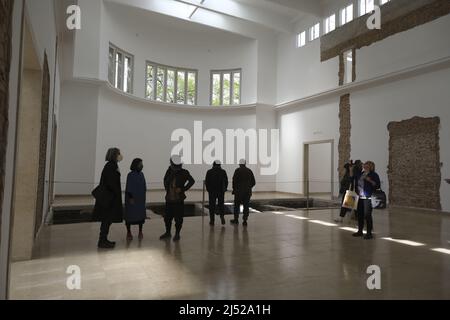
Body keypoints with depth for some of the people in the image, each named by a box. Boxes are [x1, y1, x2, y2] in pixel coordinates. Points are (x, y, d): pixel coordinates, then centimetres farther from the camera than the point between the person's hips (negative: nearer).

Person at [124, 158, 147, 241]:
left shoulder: (141, 174, 6)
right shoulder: (130, 175, -11)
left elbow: (144, 186, 8)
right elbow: (128, 188, -13)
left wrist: (144, 198, 7)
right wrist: (130, 198, -18)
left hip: (140, 199, 5)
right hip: (132, 198, -5)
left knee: (141, 215, 6)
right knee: (130, 215, 3)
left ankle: (140, 232, 18)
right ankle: (128, 232, 16)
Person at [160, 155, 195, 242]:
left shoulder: (184, 172, -7)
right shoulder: (169, 171, 5)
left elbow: (192, 181, -14)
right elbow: (165, 180, 22)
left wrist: (183, 189, -15)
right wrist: (166, 188, 8)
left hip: (179, 199, -4)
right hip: (169, 199, 4)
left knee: (178, 218, 1)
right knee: (167, 217, 14)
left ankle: (177, 234, 16)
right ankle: (168, 233, 31)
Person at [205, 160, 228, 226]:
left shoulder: (209, 172, -2)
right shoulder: (223, 172, 1)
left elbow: (206, 182, 0)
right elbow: (226, 181, 3)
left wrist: (208, 189, 13)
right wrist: (224, 189, 16)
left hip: (212, 191, -1)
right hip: (221, 191, 1)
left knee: (212, 205, 6)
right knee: (221, 204, 13)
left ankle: (212, 220, 8)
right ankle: (222, 216, -8)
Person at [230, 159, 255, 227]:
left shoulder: (238, 170, -4)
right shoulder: (249, 171, 7)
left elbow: (234, 180, -10)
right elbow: (253, 182, 9)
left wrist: (234, 189, 2)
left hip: (239, 191, -3)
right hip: (248, 192, 3)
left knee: (237, 205, 10)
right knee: (246, 206, 5)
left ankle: (236, 220, 17)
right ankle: (245, 221, 4)